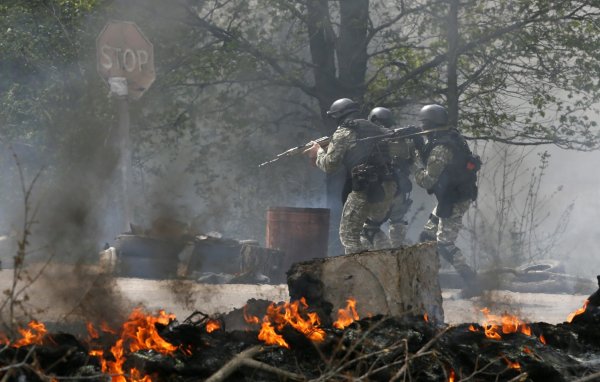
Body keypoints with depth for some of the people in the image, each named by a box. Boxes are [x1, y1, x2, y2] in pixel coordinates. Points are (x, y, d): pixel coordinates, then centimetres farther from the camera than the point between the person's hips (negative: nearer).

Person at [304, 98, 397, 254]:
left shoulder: (343, 133, 0)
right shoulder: (374, 128, 19)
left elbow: (330, 164, -3)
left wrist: (318, 152, 18)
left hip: (365, 188, -7)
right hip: (388, 187, 7)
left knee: (349, 234, 0)